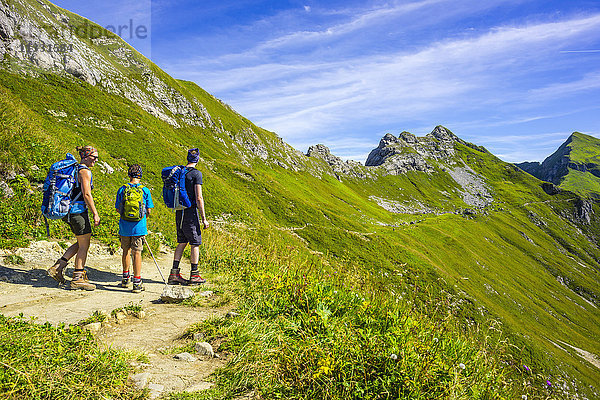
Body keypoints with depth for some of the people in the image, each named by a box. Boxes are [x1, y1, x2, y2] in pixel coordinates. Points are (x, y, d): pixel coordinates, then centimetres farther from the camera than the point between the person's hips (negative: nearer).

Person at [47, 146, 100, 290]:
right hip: (79, 211, -10)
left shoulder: (75, 170, 17)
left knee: (81, 243, 17)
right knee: (84, 245, -2)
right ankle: (77, 280, 4)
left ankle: (58, 267, 14)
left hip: (71, 211, 10)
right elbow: (86, 194, -19)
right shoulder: (85, 171, -12)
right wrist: (95, 214, -17)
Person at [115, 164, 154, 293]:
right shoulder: (145, 190, -4)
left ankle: (125, 278, 31)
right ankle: (137, 282, 0)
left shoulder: (122, 189, -1)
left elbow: (118, 209, 5)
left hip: (125, 226, 2)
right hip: (139, 227, -2)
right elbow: (148, 211, -1)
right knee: (137, 253, 0)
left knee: (126, 251, 17)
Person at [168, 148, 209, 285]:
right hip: (190, 213, -7)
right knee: (195, 243, 3)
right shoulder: (196, 173, -11)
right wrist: (204, 219, -12)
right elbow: (199, 198, -16)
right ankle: (194, 275, 7)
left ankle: (174, 274, 13)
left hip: (179, 212, 7)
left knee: (182, 243, 13)